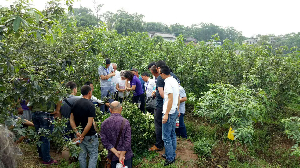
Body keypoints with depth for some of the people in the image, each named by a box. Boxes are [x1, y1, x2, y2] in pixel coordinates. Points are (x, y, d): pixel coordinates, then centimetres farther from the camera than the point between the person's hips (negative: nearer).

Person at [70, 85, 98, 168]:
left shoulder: (76, 103, 2)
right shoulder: (90, 105, -19)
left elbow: (71, 119, 2)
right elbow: (89, 123, -23)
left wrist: (77, 132, -4)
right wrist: (82, 136, -14)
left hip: (80, 134, 7)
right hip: (90, 135, -7)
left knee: (82, 155, 18)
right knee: (93, 155, 7)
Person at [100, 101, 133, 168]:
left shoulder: (104, 123, -6)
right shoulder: (125, 122, -15)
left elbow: (104, 141, -8)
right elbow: (127, 141, -17)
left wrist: (115, 152, -9)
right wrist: (122, 155, -11)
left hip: (113, 157, 3)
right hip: (126, 155, -2)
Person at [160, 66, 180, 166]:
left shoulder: (168, 82, -18)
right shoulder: (174, 81, 11)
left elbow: (170, 99, -23)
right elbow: (178, 97, 16)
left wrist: (166, 114, -22)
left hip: (169, 112, -10)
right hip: (175, 111, 10)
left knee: (166, 137, -1)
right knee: (172, 134, 18)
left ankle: (170, 158, 8)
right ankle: (172, 155, 29)